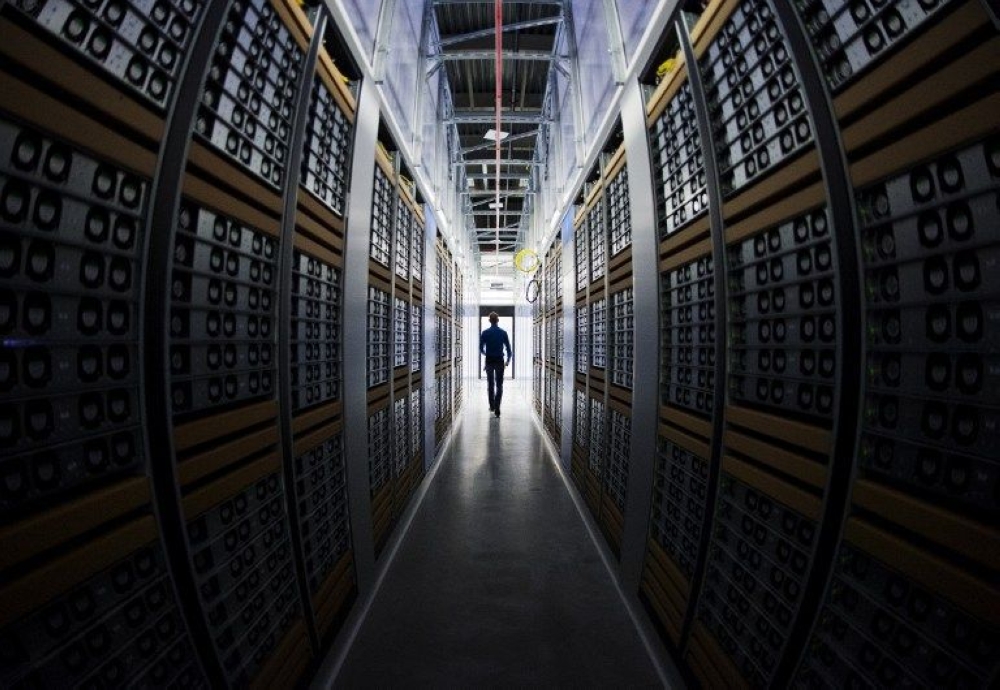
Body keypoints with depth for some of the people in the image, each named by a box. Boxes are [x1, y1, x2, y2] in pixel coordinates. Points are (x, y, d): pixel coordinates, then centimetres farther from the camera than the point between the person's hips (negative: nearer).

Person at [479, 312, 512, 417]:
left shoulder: (485, 333, -3)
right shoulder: (503, 332, -3)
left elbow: (481, 349, 1)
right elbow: (508, 348, -2)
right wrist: (508, 360, 14)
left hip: (489, 361, 1)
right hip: (499, 361, -1)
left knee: (490, 384, 17)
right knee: (499, 386, 1)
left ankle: (492, 406, 25)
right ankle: (497, 409, -8)